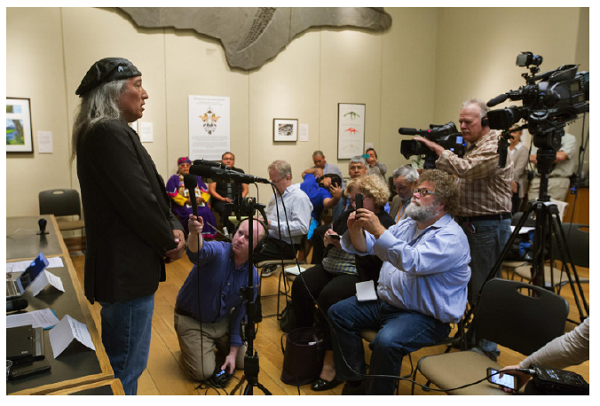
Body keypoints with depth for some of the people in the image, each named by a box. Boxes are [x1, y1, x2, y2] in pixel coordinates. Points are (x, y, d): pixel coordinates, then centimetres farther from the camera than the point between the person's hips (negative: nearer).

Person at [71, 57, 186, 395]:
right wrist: (170, 241, -8)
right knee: (126, 368, 5)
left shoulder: (106, 132, 14)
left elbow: (152, 191, 13)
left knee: (121, 362, 24)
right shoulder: (111, 134, -19)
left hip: (124, 268, 10)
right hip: (126, 272, -10)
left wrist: (174, 228, -2)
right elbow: (138, 201, -23)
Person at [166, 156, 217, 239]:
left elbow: (205, 190, 18)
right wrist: (186, 201, -11)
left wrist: (202, 198, -5)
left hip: (199, 203, 3)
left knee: (207, 213, -27)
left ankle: (207, 236, -20)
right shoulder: (174, 179, 14)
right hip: (183, 205, -3)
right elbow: (172, 193, 0)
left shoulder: (197, 178, 26)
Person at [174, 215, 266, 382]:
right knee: (203, 372, -11)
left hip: (222, 321, 5)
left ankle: (214, 343, 31)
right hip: (191, 319, -4)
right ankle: (189, 348, 19)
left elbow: (242, 314, -4)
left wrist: (233, 352, -4)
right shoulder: (218, 252, -27)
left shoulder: (252, 276, -12)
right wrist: (195, 233, -78)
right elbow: (199, 252, -54)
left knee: (244, 361, 6)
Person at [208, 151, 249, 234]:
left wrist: (241, 198, -4)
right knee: (226, 209, -38)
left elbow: (245, 189, 18)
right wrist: (223, 198, -9)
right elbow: (211, 190, 8)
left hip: (237, 201, 1)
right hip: (220, 201, -1)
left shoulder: (239, 172, 22)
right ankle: (231, 233, -39)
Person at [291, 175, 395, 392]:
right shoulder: (349, 215, 18)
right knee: (300, 284, -17)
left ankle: (331, 361, -21)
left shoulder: (385, 224, -6)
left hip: (358, 274, -7)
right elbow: (329, 236, 22)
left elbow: (374, 260, -16)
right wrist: (328, 239, -2)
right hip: (330, 266, 8)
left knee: (329, 295, -32)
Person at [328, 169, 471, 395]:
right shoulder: (407, 224, 11)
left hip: (425, 315, -9)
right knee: (339, 313, 3)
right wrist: (356, 230, -11)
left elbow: (413, 262, -33)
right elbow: (367, 247, 11)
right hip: (384, 301, 9)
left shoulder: (451, 237, -17)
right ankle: (355, 383, 7)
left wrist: (378, 230, -34)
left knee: (386, 342, -34)